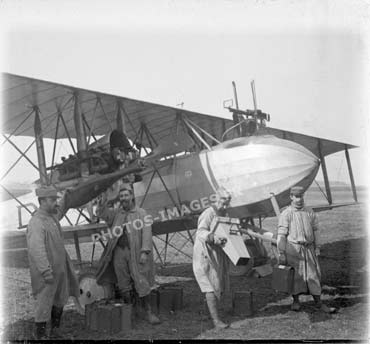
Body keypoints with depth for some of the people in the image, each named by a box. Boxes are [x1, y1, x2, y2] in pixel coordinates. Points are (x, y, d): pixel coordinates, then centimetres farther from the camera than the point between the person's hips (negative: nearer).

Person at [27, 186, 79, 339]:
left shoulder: (52, 215, 5)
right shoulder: (36, 222, -22)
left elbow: (61, 209, 31)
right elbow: (36, 249, -29)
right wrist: (46, 271, -31)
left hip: (60, 268, 9)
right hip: (47, 271, -9)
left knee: (60, 300, 18)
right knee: (45, 303, 2)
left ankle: (55, 330, 32)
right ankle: (41, 335, 16)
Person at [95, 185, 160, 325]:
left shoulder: (141, 213, 3)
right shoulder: (116, 213, 15)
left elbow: (146, 233, -4)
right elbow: (102, 214, 8)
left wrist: (145, 252, -13)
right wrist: (102, 203, -13)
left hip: (135, 253, -3)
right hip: (119, 252, 3)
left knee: (142, 283, -5)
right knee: (124, 285, 6)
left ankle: (149, 312, 3)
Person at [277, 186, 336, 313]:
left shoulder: (310, 213, 9)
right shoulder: (286, 214, -4)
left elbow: (315, 231, 13)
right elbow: (281, 235, -7)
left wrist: (317, 248, 8)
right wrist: (281, 254, -11)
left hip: (308, 249, 3)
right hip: (292, 249, -3)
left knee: (313, 274, 2)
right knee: (295, 276, 2)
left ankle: (318, 302, 8)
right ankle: (296, 301, 19)